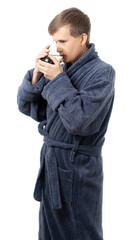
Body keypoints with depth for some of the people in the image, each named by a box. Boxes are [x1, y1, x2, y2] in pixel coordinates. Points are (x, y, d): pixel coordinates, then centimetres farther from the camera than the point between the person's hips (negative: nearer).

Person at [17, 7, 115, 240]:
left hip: (78, 168, -6)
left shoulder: (101, 72, -12)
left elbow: (78, 121, -24)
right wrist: (37, 74, -7)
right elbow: (26, 106, 8)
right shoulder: (61, 69, 5)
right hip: (51, 160, 6)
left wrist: (58, 80, -19)